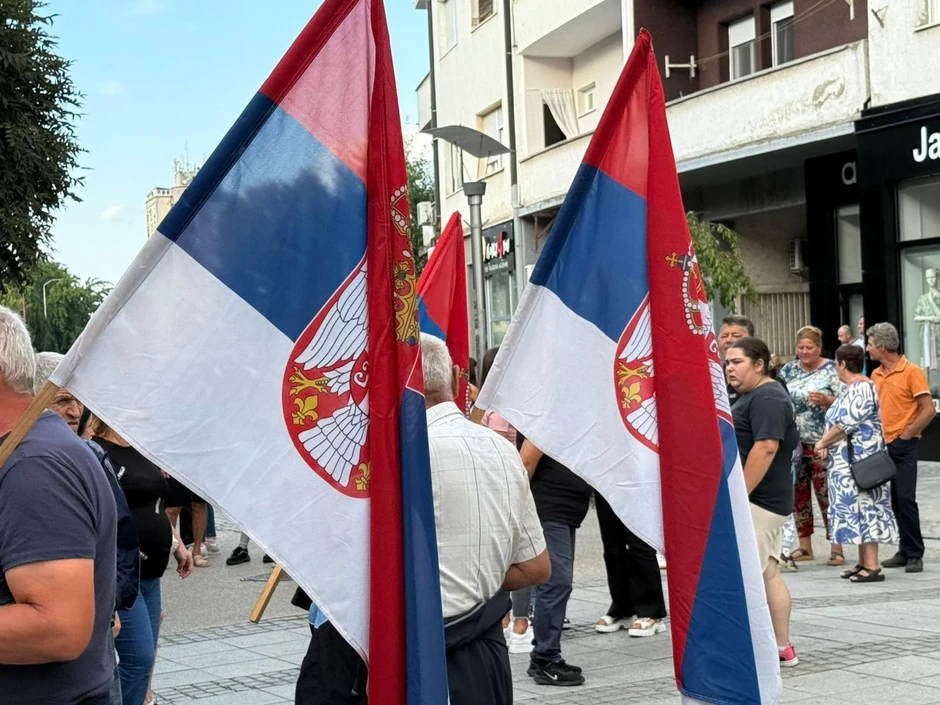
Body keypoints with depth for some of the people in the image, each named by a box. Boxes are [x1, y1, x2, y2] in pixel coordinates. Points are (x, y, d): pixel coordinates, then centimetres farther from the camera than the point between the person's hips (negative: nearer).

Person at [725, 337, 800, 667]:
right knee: (769, 574, 12)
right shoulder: (750, 396, 19)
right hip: (765, 502, 11)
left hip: (758, 502, -11)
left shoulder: (767, 398, -15)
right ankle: (782, 647, 16)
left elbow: (766, 447, -25)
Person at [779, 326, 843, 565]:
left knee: (826, 493, -5)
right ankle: (804, 546, 18)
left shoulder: (832, 370, -2)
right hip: (793, 442, 5)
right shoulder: (788, 370, 11)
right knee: (798, 494, 8)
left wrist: (826, 400, -22)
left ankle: (836, 548, 2)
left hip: (822, 444, -5)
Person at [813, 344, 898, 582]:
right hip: (847, 461, 10)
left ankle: (872, 567, -10)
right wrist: (827, 444, 0)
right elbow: (836, 420, 17)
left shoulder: (862, 388, -16)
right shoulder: (848, 389, 15)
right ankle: (863, 562, 15)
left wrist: (823, 442, -10)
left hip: (861, 459, -10)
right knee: (856, 507, 11)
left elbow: (847, 423, -21)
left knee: (863, 505, -10)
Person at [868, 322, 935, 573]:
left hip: (903, 446, -7)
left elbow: (928, 410, -12)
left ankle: (915, 555, -2)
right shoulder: (875, 375, 11)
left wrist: (906, 434, -12)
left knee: (905, 499, -9)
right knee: (892, 501, 9)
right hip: (881, 446, 7)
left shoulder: (912, 372, -9)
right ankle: (905, 551, 16)